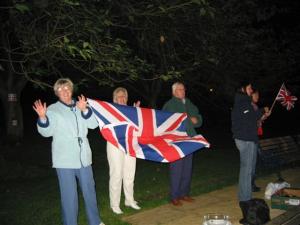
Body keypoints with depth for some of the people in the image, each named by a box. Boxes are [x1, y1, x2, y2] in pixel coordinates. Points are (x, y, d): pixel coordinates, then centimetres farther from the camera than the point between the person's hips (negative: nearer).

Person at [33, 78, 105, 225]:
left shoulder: (80, 106, 8)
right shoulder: (53, 109, 0)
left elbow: (93, 124, -3)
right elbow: (47, 132, -10)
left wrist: (84, 110, -19)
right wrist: (42, 117, -28)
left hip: (83, 157, 4)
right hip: (64, 159, -4)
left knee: (89, 190, 16)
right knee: (69, 195, -1)